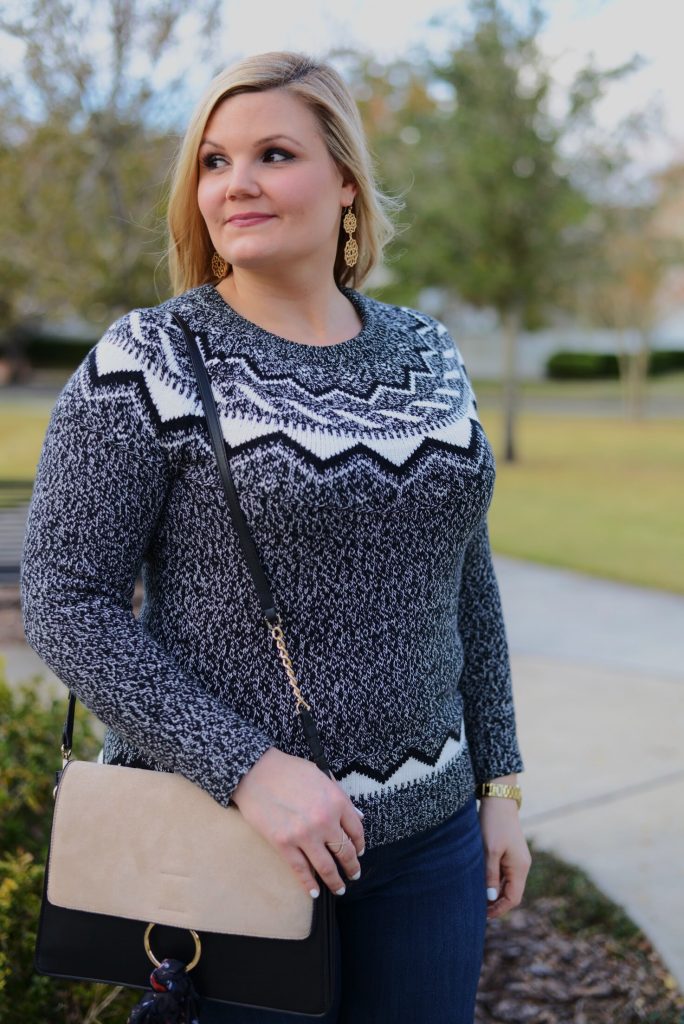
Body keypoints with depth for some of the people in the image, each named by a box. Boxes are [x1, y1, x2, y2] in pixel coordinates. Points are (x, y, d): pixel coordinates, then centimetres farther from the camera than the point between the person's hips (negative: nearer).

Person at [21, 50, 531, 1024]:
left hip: (429, 829, 5)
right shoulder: (147, 365, -10)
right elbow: (64, 602, -14)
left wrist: (498, 781, 10)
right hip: (216, 827, -4)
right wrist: (246, 767, -21)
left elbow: (466, 579, 11)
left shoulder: (426, 355, 5)